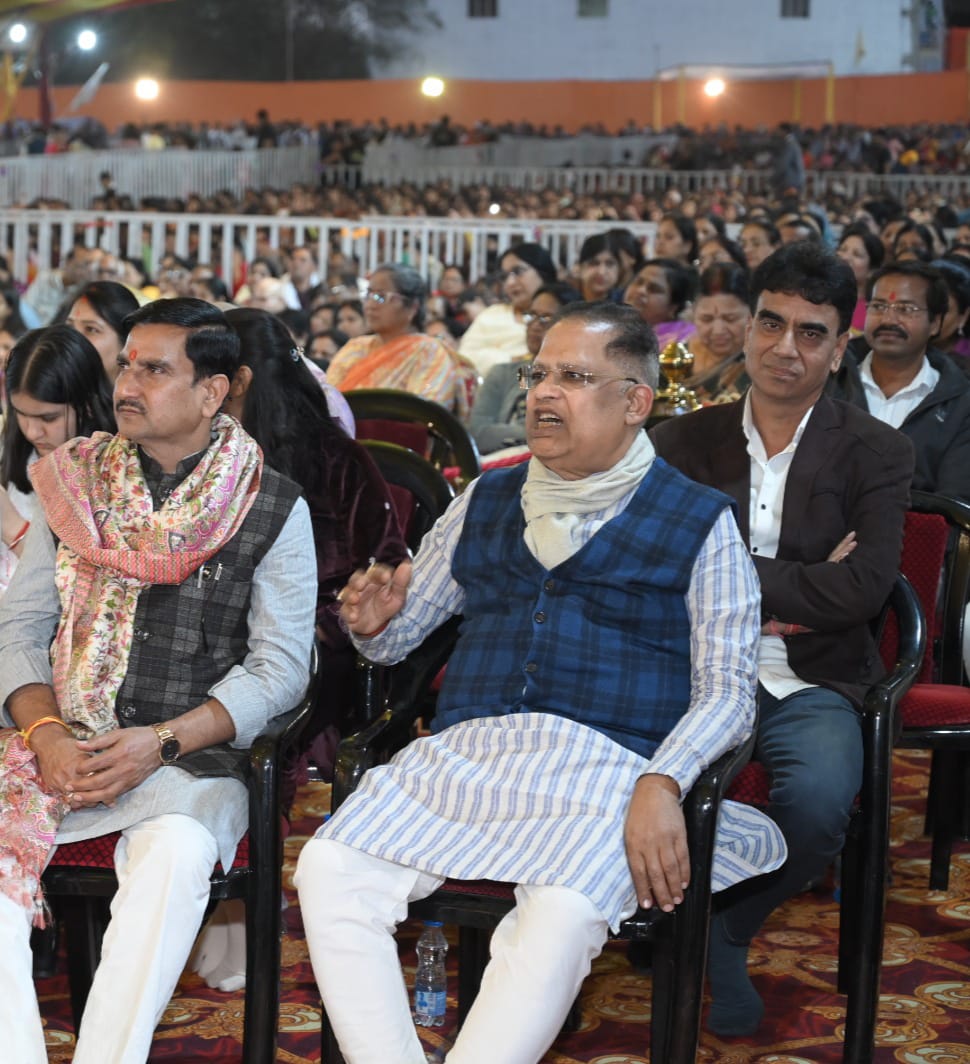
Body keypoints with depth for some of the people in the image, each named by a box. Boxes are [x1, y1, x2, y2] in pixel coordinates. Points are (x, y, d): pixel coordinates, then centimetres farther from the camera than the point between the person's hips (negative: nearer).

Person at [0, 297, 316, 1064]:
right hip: (62, 746, 3)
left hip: (190, 759, -3)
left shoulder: (274, 510, 2)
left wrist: (161, 743, -15)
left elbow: (279, 668, -3)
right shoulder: (75, 483, 12)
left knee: (176, 851, -35)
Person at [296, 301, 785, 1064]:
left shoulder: (700, 523, 8)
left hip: (609, 767, -4)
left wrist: (661, 786, -17)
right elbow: (402, 633, 25)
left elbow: (727, 691, 1)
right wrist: (372, 622, -1)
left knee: (564, 914, -35)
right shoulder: (486, 502, 21)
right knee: (329, 871, -23)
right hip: (469, 752, 4)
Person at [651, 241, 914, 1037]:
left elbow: (864, 590, -8)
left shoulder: (877, 455, 6)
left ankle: (721, 935, 0)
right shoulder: (684, 443, 11)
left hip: (812, 684, 0)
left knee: (817, 805, -31)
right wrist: (801, 588, -10)